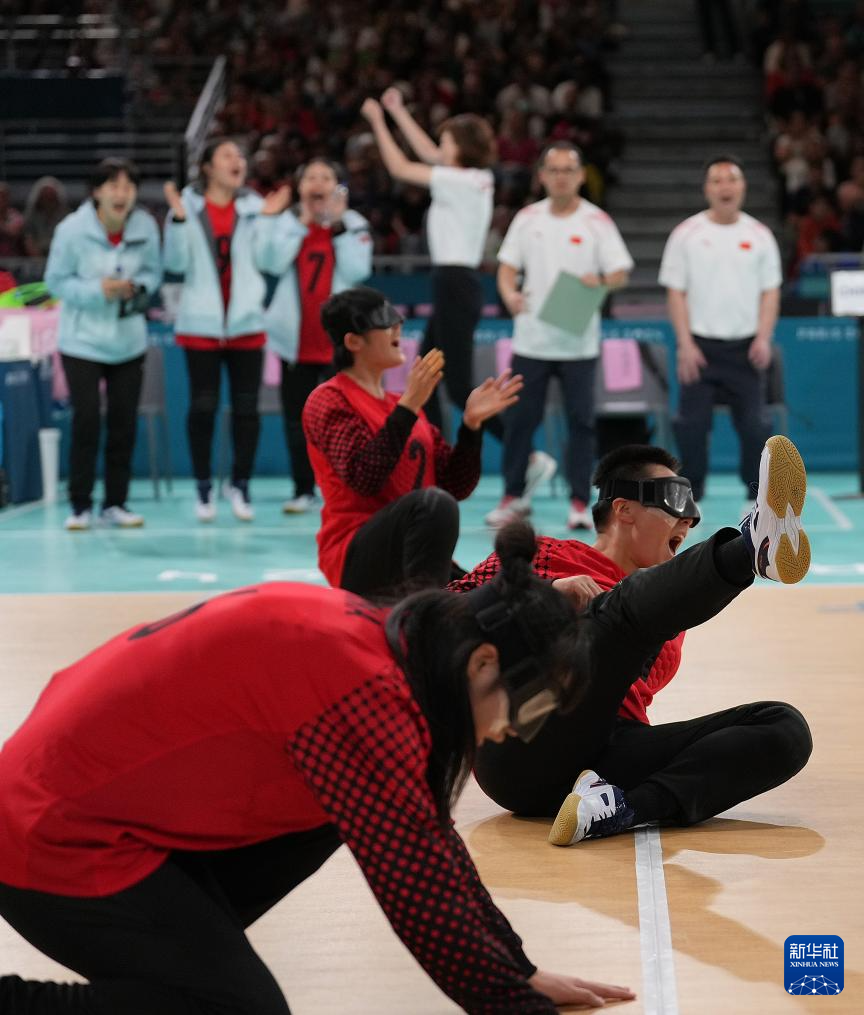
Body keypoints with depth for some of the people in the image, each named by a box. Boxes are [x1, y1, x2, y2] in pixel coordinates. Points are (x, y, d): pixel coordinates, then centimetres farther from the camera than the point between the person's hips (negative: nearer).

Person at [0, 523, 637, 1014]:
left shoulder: (371, 640, 4)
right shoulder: (360, 686, -25)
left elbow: (429, 840, 12)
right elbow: (418, 882, -23)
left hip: (110, 797, 10)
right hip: (56, 839, -10)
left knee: (344, 809, 8)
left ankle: (166, 953, 12)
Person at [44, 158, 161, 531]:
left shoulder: (146, 227, -8)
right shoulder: (72, 229, -15)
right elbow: (56, 280, -6)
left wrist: (138, 288, -15)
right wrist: (98, 291, -20)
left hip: (129, 342, 3)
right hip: (82, 341, -3)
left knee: (124, 423, 5)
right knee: (86, 420, -8)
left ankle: (115, 503, 18)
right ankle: (80, 505, 4)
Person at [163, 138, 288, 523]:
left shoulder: (253, 207, 5)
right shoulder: (188, 206, -1)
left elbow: (267, 261, -2)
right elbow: (176, 263, -7)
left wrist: (270, 219, -9)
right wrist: (178, 219, -17)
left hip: (246, 321, 2)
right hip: (201, 322, -2)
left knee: (246, 407, 3)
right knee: (203, 406, 2)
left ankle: (240, 484, 15)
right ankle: (203, 489, 11)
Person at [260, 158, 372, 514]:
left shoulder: (354, 225, 3)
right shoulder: (285, 223, 6)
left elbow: (357, 271, -12)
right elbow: (276, 263, -12)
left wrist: (339, 225, -12)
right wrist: (303, 222, -10)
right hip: (296, 337, 2)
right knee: (297, 415, 6)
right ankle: (303, 489, 14)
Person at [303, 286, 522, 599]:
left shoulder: (402, 404, 18)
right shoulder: (329, 400, -3)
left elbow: (455, 486, 12)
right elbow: (365, 478, -20)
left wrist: (472, 422, 1)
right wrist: (408, 407, -21)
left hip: (411, 554, 8)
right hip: (356, 558, -8)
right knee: (432, 501, -33)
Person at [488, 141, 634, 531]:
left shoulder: (597, 221, -1)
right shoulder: (527, 218, 6)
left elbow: (620, 273, -4)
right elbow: (507, 267, 8)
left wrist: (601, 282, -25)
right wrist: (510, 294, -13)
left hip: (578, 343, -2)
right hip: (530, 338, 2)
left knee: (581, 422, -1)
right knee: (518, 418, 4)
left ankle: (579, 502, 6)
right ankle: (514, 495, 18)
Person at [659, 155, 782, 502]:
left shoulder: (759, 235, 6)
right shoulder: (686, 234, 1)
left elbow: (770, 291, 8)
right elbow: (675, 292, 1)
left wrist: (763, 338, -5)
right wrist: (685, 343, -8)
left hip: (746, 347, 1)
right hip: (700, 345, -1)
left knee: (754, 423, -3)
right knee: (692, 424, -6)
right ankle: (691, 494, 8)